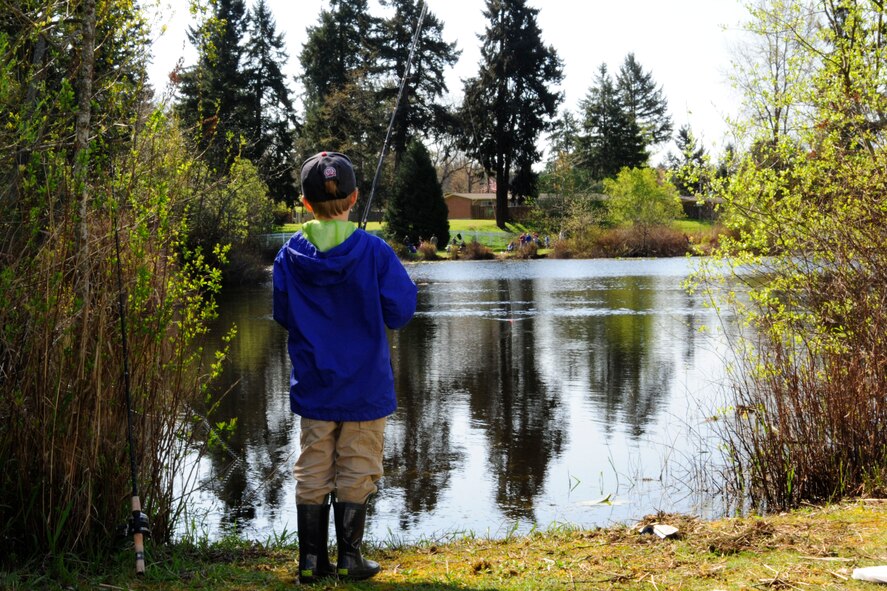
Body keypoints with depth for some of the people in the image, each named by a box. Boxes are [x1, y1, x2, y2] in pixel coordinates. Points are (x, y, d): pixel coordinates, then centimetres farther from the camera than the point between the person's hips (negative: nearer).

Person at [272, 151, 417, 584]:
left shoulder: (290, 255, -5)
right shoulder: (374, 251, -12)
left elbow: (283, 315, 4)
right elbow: (399, 312, -8)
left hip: (312, 386, 2)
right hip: (364, 387, -2)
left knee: (312, 474, 11)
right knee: (356, 474, 8)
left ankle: (312, 560, 14)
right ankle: (349, 559, 12)